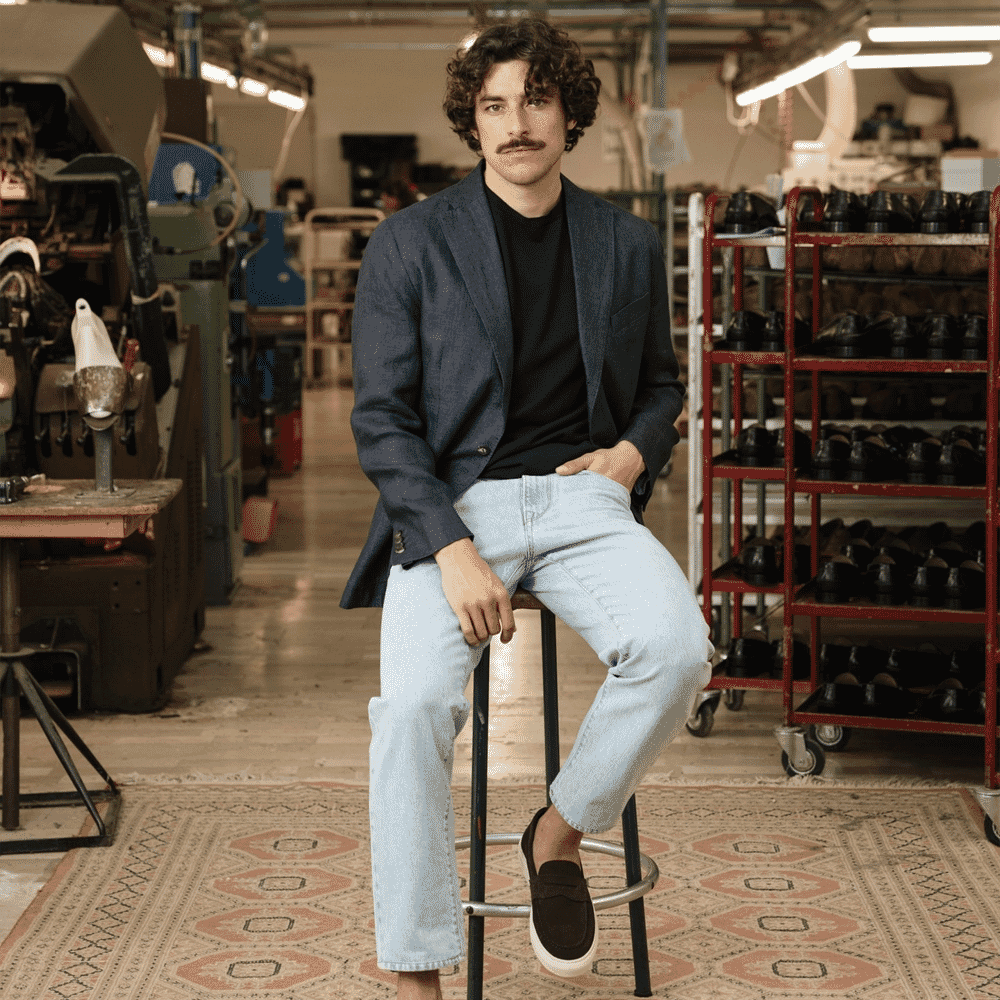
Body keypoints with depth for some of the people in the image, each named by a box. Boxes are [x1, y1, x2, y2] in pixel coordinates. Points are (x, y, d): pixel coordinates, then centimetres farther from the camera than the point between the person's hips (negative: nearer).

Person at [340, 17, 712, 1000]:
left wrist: (635, 450, 2)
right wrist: (452, 550, -16)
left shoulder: (627, 245, 12)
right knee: (415, 705, -29)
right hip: (451, 504, -2)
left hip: (580, 496, 2)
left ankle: (560, 833, -3)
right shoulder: (410, 242, 2)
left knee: (676, 649, -29)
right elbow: (381, 419, -2)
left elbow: (660, 382, 27)